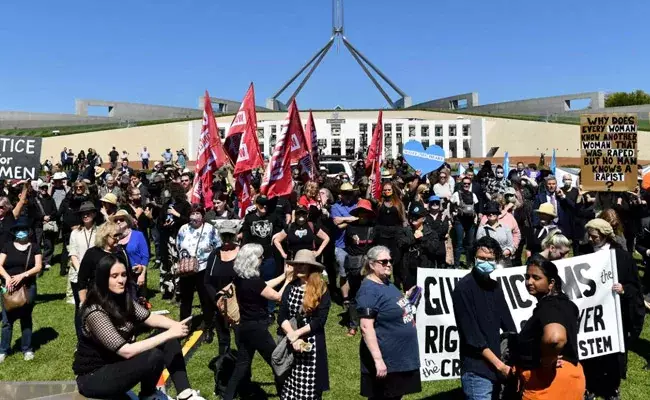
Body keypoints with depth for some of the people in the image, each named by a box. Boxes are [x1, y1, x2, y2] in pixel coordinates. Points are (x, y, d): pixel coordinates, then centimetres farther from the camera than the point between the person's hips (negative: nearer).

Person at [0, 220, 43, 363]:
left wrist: (22, 275, -19)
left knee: (26, 319, 10)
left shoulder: (34, 247, 2)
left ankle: (27, 349, 20)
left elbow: (38, 267, -6)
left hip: (28, 288, 0)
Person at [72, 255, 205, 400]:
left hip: (117, 362, 8)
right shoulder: (95, 312, -28)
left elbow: (150, 318, -4)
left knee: (170, 341, -7)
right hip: (93, 377, -8)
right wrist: (169, 333, -32)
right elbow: (126, 351, -31)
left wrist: (176, 325, -24)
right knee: (154, 356, -28)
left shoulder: (124, 298, -2)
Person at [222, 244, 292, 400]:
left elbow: (264, 286, 8)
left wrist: (284, 275, 9)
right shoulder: (254, 282, -25)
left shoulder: (240, 278, -1)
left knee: (242, 362, 19)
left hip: (242, 327, 8)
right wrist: (288, 279, -3)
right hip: (256, 328, -8)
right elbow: (278, 297, -14)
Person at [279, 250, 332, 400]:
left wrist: (297, 333, -16)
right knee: (289, 387, 8)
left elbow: (320, 320, -12)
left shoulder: (321, 290, -7)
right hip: (290, 343, 3)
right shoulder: (290, 288, 4)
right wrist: (293, 338, -14)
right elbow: (281, 317, -1)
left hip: (313, 345, -3)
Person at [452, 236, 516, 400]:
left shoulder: (494, 286, 9)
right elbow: (472, 335, -16)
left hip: (495, 368, 7)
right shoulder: (464, 288, -13)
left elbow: (507, 323, 10)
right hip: (477, 371, -7)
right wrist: (499, 364, -15)